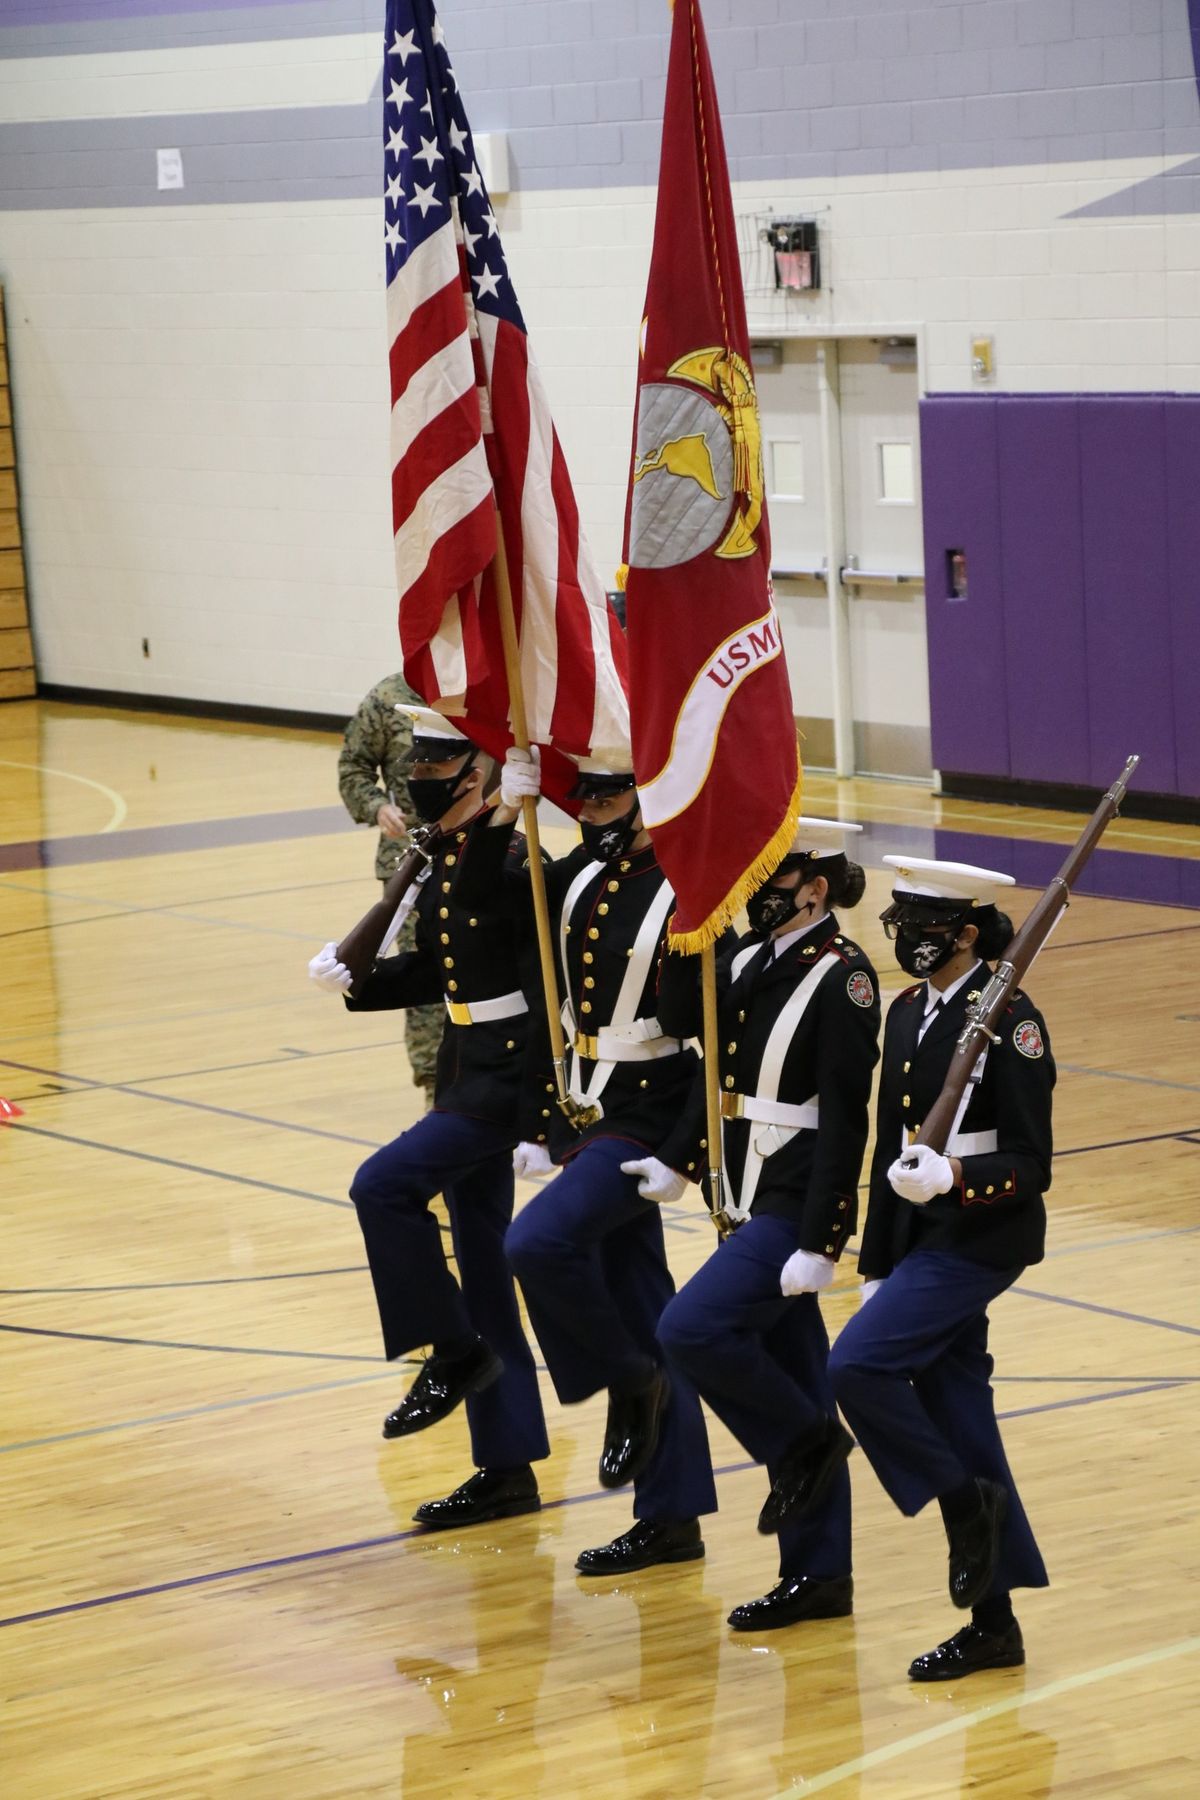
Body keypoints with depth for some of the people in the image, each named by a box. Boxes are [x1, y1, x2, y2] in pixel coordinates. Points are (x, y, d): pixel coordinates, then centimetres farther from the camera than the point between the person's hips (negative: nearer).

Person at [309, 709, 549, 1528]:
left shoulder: (513, 861, -18)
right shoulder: (441, 858, 8)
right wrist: (354, 978, 2)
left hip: (509, 1066, -9)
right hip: (464, 1066, 9)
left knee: (384, 1184, -21)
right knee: (483, 1270, 11)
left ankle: (454, 1351, -3)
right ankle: (508, 1468, 17)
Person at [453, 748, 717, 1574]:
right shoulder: (583, 877, 6)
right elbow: (480, 894, 16)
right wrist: (506, 809, 2)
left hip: (643, 1121, -8)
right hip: (580, 1111, 8)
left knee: (539, 1243, -26)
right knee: (640, 1308, 11)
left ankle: (629, 1383, 0)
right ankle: (673, 1517, 17)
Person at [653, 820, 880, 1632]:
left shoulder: (842, 978, -14)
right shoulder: (748, 961, 8)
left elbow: (843, 1123, -17)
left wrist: (819, 1242, -19)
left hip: (797, 1205, -8)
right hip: (748, 1199, 8)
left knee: (692, 1329, -19)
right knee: (788, 1372, 11)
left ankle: (806, 1441, 3)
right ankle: (818, 1573, 17)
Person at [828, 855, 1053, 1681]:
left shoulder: (1008, 1022, -14)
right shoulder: (909, 1014, 10)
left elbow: (1031, 1166, -14)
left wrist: (953, 1176, -31)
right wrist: (878, 1269, 16)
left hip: (982, 1236, -8)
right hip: (921, 1237, 8)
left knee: (859, 1363, -21)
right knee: (954, 1416, 9)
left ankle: (967, 1501, -1)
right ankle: (993, 1622, 15)